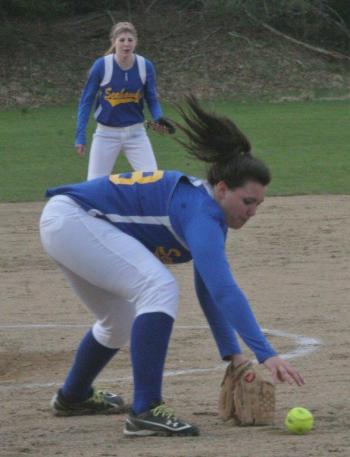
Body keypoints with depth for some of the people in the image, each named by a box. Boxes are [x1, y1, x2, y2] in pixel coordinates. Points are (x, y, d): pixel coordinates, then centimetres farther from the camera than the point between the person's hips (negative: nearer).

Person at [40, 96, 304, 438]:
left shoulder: (209, 212, 6)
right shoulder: (201, 213, -24)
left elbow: (210, 288, 16)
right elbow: (224, 289, -35)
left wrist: (232, 353, 11)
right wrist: (266, 354, -40)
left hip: (64, 226, 11)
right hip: (72, 219, -11)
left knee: (122, 323, 27)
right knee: (159, 290, -25)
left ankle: (73, 397, 50)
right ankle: (145, 411, -29)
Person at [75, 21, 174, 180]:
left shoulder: (146, 66, -8)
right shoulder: (101, 66, -14)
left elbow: (152, 99, 1)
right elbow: (86, 101, -7)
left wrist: (159, 118, -21)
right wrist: (80, 136, -11)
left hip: (135, 133, 1)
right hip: (106, 134, -1)